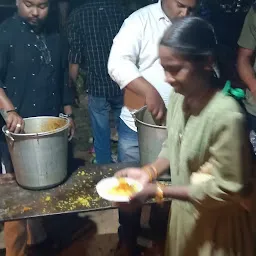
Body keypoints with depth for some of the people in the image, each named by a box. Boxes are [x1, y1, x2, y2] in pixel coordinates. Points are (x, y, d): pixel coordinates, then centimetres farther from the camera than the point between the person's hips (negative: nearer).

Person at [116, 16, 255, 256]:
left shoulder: (226, 115, -31)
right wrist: (149, 171, -11)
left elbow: (225, 189, -25)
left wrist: (157, 191, -25)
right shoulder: (178, 97, -10)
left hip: (215, 223, -6)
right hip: (183, 210, 6)